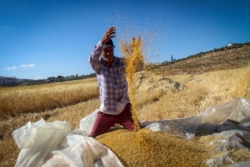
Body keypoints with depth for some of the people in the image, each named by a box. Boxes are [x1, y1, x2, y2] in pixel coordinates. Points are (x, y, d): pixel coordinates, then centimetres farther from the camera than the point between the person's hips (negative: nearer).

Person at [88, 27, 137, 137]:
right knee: (92, 137, 9)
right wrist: (103, 41, -50)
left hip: (124, 109, 0)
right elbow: (92, 58, -33)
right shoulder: (98, 65, -9)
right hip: (106, 111, 1)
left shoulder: (121, 62, -7)